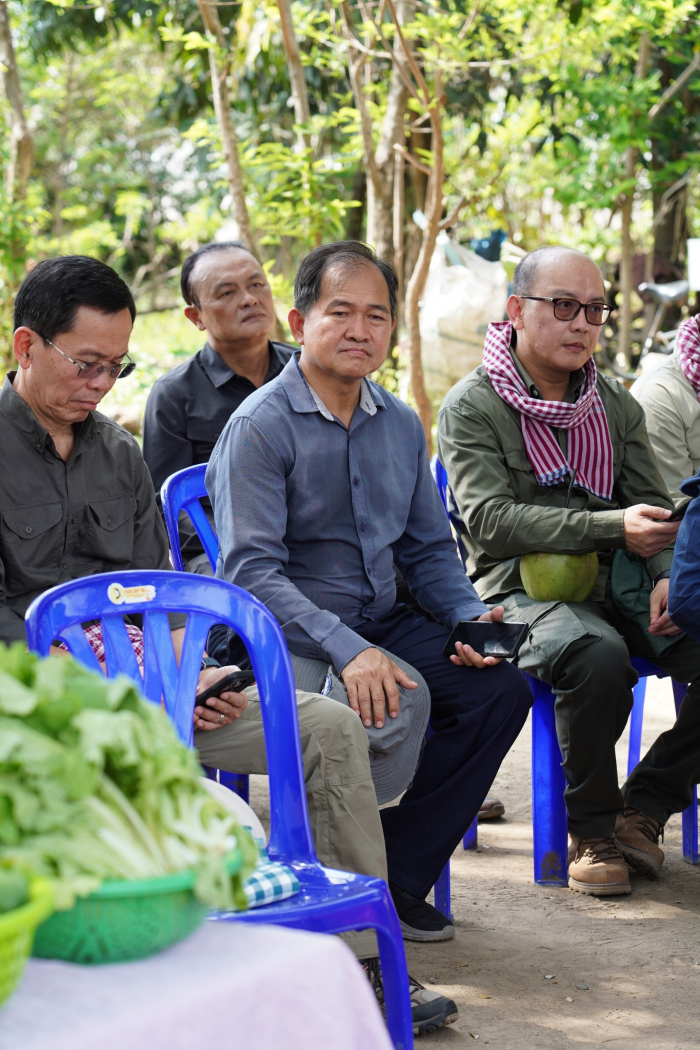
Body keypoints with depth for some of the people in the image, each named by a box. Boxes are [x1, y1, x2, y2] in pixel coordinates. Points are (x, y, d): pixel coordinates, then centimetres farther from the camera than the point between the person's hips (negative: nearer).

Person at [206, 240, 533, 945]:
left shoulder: (401, 425, 11)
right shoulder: (260, 426, -10)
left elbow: (427, 550, 19)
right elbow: (252, 571, -18)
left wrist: (471, 616, -3)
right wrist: (347, 651, -31)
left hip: (383, 622, 7)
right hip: (287, 635, -7)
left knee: (500, 689, -14)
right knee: (392, 707, -33)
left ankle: (396, 879, -4)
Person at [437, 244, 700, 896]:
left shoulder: (616, 406, 16)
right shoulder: (471, 407, -2)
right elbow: (490, 519, -15)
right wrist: (612, 528, -21)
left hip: (614, 587, 5)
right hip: (518, 592, -5)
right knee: (600, 655, -36)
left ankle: (643, 808, -5)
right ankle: (592, 829, -15)